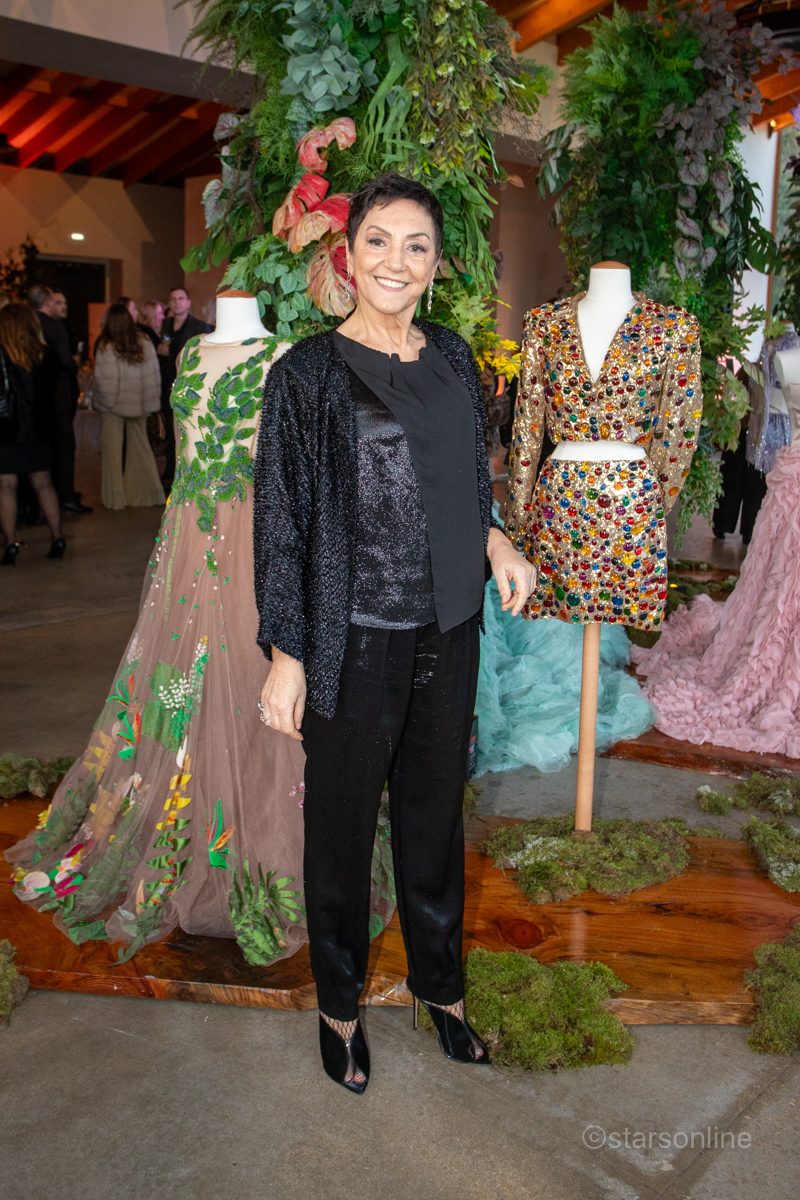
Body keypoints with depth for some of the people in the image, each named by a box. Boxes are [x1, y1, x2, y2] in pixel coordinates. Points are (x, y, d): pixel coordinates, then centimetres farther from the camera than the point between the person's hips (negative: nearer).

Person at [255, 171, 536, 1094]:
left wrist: (493, 539, -1)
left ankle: (438, 981, 42)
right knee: (344, 823, 12)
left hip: (448, 631, 5)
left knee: (436, 811, 19)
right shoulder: (310, 372, -9)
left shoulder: (452, 359, 7)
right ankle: (339, 1004, 36)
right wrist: (285, 656, -11)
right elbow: (281, 520, -9)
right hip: (355, 640, -5)